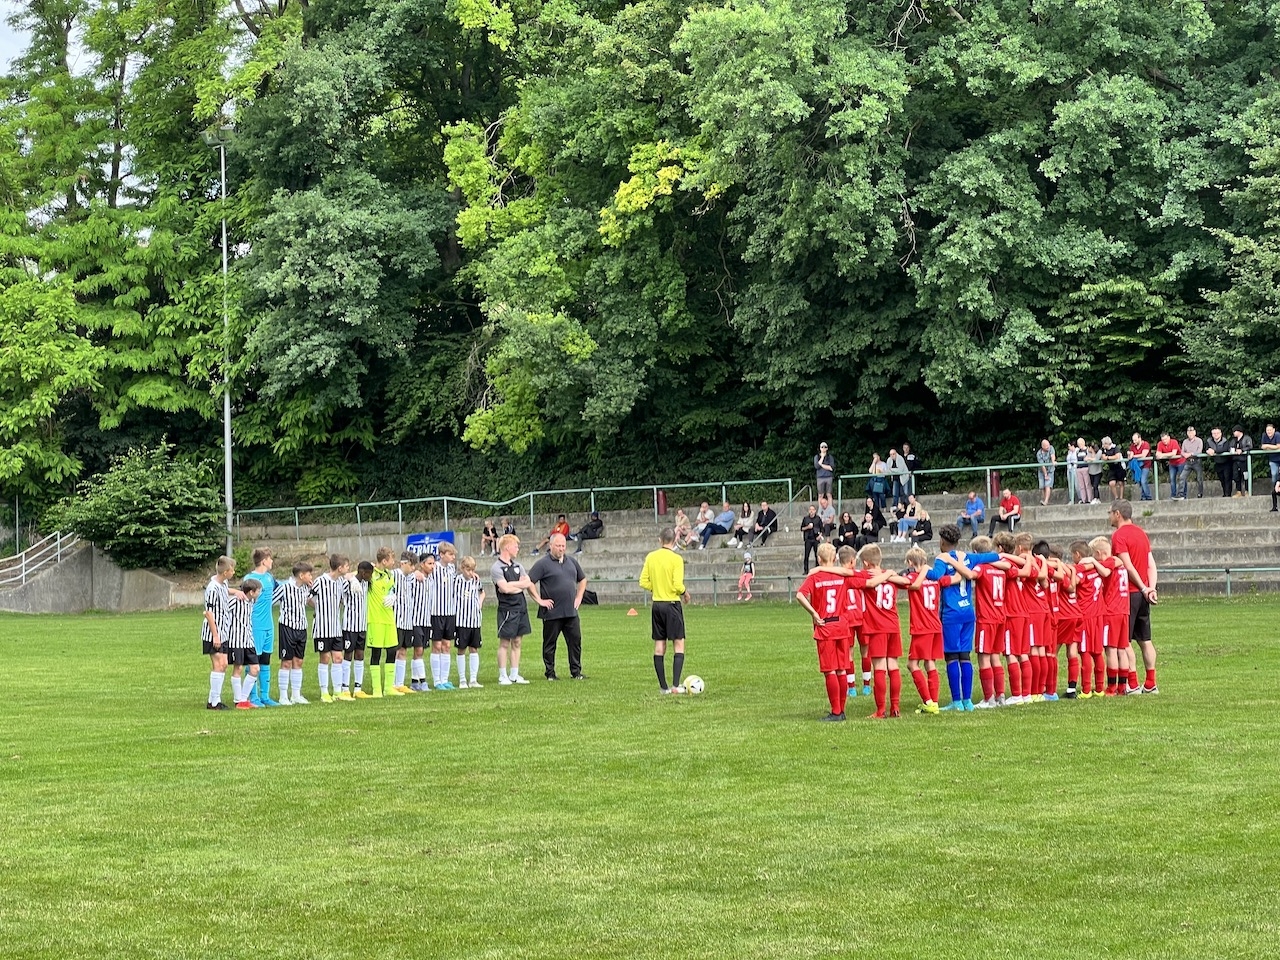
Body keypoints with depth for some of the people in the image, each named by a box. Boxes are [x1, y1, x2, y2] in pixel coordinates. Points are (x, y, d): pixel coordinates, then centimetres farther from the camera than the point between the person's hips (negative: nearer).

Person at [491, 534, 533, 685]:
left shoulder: (517, 566, 14)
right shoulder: (496, 568, -9)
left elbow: (529, 584, 6)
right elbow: (505, 588, -19)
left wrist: (513, 586, -9)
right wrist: (520, 583, -4)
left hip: (521, 608, 7)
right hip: (507, 609, -7)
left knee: (517, 642, 9)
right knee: (504, 643, -2)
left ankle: (514, 675, 15)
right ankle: (503, 676, 2)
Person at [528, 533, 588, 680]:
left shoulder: (571, 562, 13)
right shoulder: (543, 563, -6)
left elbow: (582, 579, 26)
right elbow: (529, 582, -11)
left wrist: (579, 597, 15)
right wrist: (539, 600, -12)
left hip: (571, 612, 5)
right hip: (552, 612, -5)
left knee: (575, 641, 3)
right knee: (550, 644, 3)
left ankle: (576, 672, 11)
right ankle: (550, 673, 10)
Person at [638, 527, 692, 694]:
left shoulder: (650, 557, 3)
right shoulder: (676, 559, -12)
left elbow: (643, 582, 3)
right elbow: (678, 585, -18)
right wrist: (685, 592, 2)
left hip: (656, 605, 5)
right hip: (672, 604, -5)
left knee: (659, 647, 8)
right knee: (678, 645, 1)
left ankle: (663, 686, 9)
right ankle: (675, 685, -8)